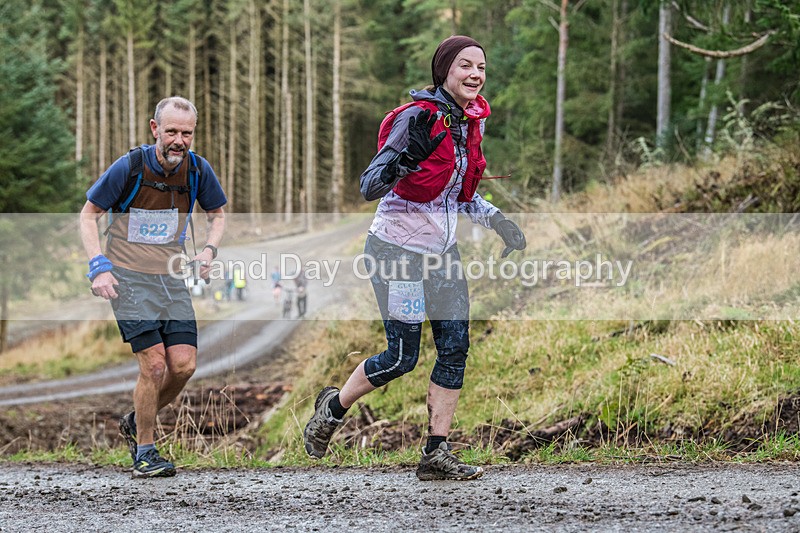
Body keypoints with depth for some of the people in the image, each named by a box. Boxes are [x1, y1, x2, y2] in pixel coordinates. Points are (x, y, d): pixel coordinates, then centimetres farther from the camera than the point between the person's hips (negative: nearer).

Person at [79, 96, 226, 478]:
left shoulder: (198, 170, -2)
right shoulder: (129, 167, -13)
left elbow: (217, 213, 17)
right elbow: (88, 215, -2)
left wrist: (209, 250, -2)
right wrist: (99, 266, -13)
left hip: (172, 279, 4)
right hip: (129, 278, -4)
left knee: (184, 365, -6)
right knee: (155, 364, -14)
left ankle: (136, 423, 21)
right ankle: (144, 453, 1)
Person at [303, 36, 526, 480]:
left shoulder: (473, 120, 5)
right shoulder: (417, 117, -19)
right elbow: (370, 186, -24)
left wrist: (495, 219, 7)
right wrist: (408, 156, -43)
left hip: (442, 250, 7)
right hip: (398, 249, -7)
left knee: (455, 347, -1)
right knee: (402, 358, -2)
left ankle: (437, 455, 5)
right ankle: (333, 409, 23)